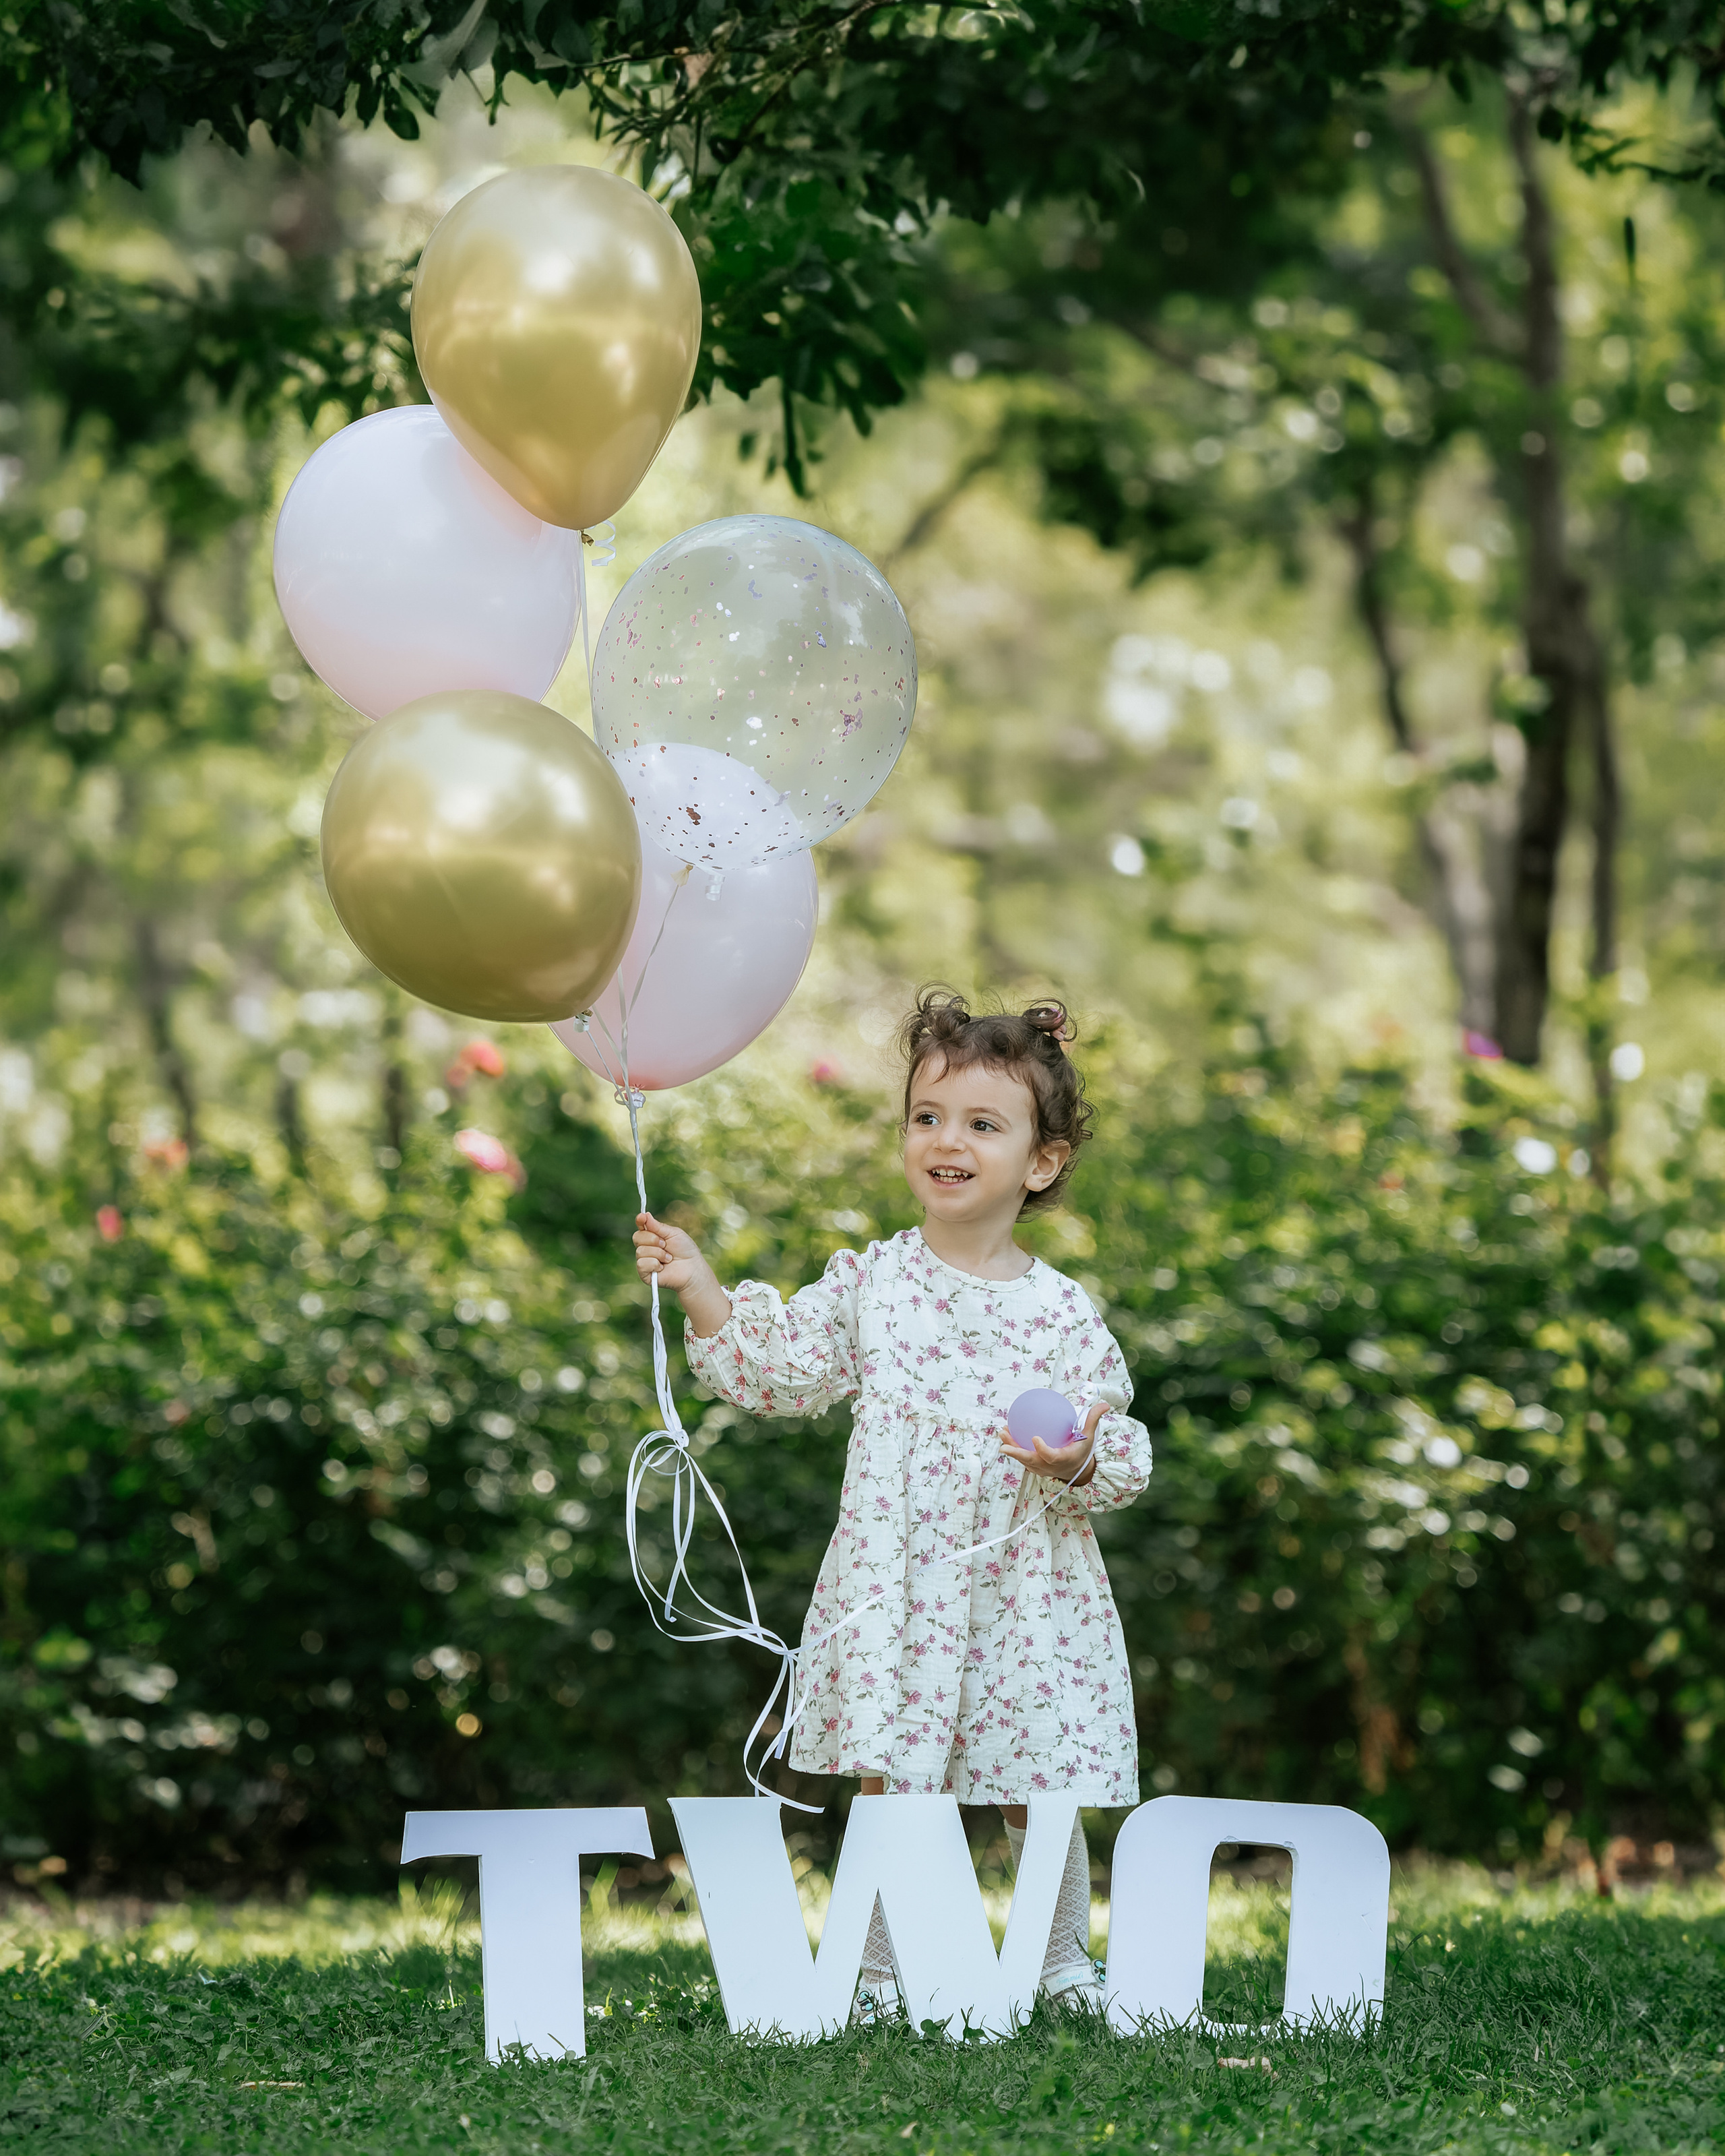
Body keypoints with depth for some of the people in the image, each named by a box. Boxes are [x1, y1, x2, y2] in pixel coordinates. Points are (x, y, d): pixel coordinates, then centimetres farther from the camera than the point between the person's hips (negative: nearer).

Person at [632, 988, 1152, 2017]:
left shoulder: (1062, 1313, -3)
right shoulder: (870, 1284, 1)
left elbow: (1117, 1459, 1)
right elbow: (777, 1370, 10)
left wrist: (1083, 1462, -21)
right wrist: (703, 1292, 0)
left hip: (1023, 1590, 0)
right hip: (896, 1582, 0)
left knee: (1040, 1798, 7)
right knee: (892, 1787, 1)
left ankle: (1067, 1961, 27)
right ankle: (886, 1971, 15)